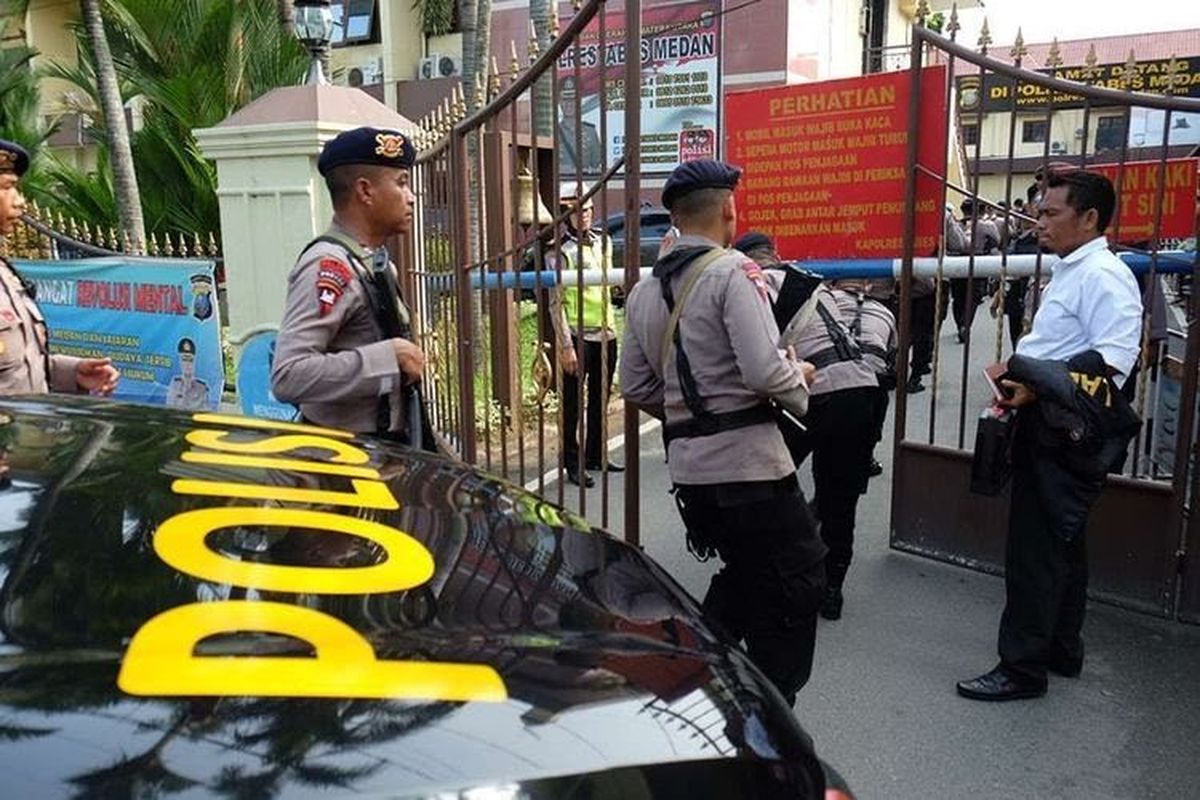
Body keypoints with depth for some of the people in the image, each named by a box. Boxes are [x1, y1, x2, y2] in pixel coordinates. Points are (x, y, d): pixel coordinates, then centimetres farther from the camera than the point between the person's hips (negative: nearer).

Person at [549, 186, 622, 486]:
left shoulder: (603, 241, 11)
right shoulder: (559, 250, -8)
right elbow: (556, 303, -11)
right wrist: (565, 346, -16)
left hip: (606, 333, 6)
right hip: (577, 336, -6)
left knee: (600, 400, 14)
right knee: (573, 403, 0)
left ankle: (595, 456, 27)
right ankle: (572, 464, 7)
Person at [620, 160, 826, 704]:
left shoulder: (644, 290, 11)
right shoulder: (734, 272, -11)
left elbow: (635, 387, 13)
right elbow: (765, 372, -20)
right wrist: (800, 374, 0)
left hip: (686, 463, 8)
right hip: (747, 459, -8)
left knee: (743, 573, 24)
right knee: (798, 578, 7)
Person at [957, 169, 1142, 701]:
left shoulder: (1103, 276, -15)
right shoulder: (1071, 272, 17)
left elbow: (1113, 359, -26)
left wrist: (1038, 385, -29)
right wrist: (1019, 372, 14)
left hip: (1068, 433, -11)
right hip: (1049, 426, 11)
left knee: (1037, 549, -5)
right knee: (1062, 543, 19)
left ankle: (1023, 667, 6)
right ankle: (1062, 649, 33)